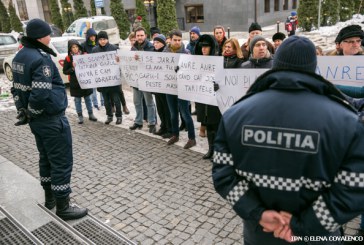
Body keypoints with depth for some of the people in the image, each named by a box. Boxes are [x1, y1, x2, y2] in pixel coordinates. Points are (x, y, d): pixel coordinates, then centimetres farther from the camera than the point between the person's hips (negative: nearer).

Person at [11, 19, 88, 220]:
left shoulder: (19, 56, 9)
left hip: (36, 120, 10)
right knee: (62, 162, 1)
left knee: (46, 158, 21)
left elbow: (17, 88, 14)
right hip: (51, 119, -10)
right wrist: (31, 112, -13)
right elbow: (41, 94, -29)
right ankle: (62, 207, 12)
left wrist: (24, 111, 14)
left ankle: (50, 198, 35)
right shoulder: (41, 58, -21)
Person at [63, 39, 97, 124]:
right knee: (77, 100, 7)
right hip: (75, 83, -2)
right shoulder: (68, 58, -5)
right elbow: (65, 71, -3)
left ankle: (91, 115, 23)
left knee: (88, 98, 12)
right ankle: (80, 116, 17)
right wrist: (72, 68, -18)